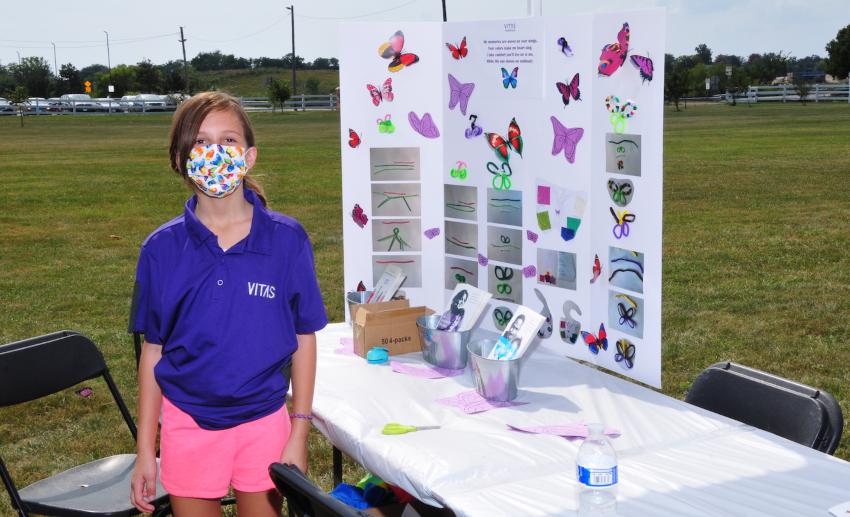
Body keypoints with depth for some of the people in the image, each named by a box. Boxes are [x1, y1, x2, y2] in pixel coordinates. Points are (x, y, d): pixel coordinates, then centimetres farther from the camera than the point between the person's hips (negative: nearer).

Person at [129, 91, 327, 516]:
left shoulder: (287, 239, -8)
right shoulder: (162, 249, -5)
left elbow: (304, 339, -2)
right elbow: (153, 350, 2)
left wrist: (298, 434, -3)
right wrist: (145, 449, 2)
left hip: (264, 421, 0)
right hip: (188, 423, 1)